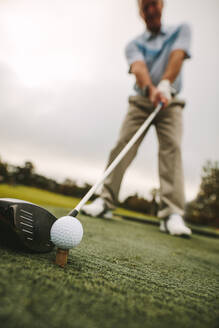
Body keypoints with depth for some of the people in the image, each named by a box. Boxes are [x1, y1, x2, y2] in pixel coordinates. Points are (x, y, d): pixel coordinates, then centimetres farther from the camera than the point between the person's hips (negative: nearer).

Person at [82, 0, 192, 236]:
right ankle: (106, 201, -10)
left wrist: (165, 84, -31)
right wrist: (151, 89, -36)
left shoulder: (181, 30, 10)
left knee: (172, 148, -19)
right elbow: (138, 68, -15)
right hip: (141, 101, 1)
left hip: (170, 102, 0)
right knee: (123, 145, -14)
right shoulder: (134, 44, 8)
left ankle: (172, 214, -24)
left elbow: (177, 56, -11)